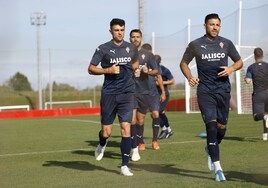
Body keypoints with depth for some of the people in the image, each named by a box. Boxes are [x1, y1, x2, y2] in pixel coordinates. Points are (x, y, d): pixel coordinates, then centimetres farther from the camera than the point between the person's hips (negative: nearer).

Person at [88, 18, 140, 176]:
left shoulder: (131, 48, 9)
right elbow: (91, 69, -1)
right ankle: (102, 145, 41)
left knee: (126, 128, -10)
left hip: (127, 93, 2)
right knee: (106, 132, 3)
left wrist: (136, 70, 8)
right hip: (109, 93, -1)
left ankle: (125, 166, -5)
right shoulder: (103, 49, -2)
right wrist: (108, 70, -15)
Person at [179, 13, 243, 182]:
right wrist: (189, 76, -8)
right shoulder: (195, 45, 1)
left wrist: (231, 68, -8)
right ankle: (217, 167, -14)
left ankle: (210, 149, 41)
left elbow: (239, 61, 15)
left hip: (223, 90, 3)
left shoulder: (226, 43, 6)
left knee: (222, 127, 8)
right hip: (205, 90, -3)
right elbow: (184, 63, 12)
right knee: (211, 125, -14)